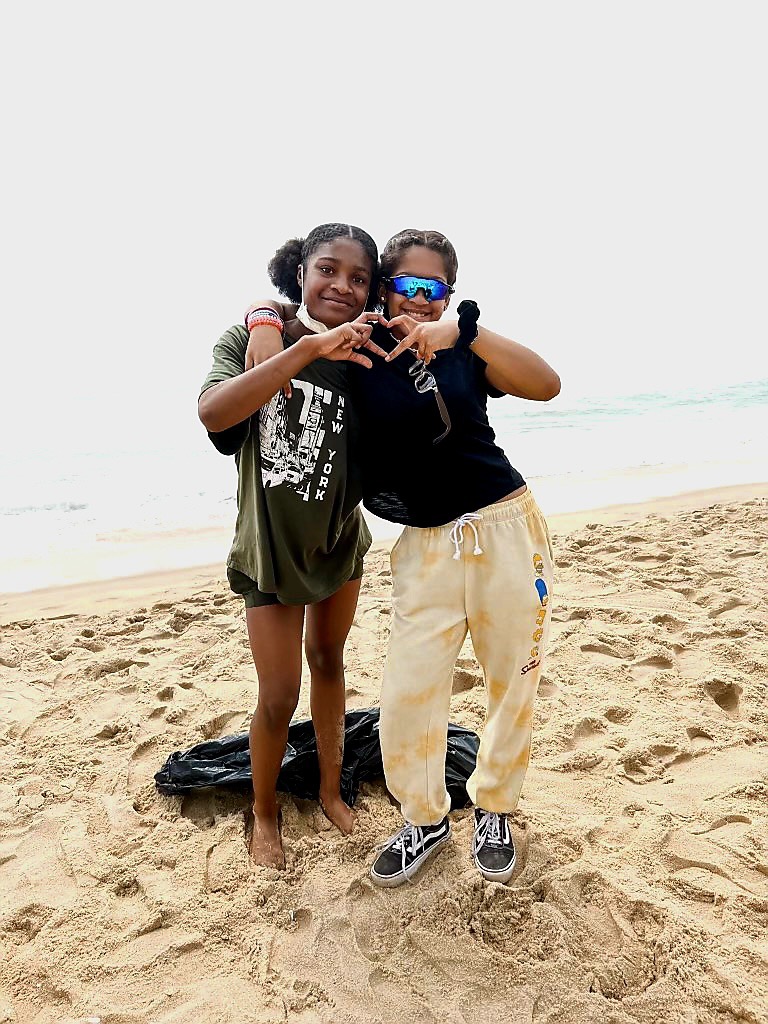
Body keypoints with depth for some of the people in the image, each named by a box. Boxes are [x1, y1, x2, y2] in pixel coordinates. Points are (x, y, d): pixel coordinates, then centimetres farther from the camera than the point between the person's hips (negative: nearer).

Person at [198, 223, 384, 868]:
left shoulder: (363, 359, -7)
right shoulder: (251, 338, -15)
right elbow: (212, 411, -35)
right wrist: (309, 347, -41)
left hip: (340, 540, 3)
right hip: (270, 547, -3)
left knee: (329, 663, 18)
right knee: (280, 696, 2)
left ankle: (331, 790, 40)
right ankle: (264, 813, 31)